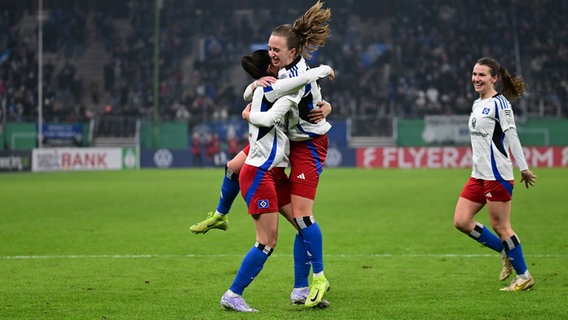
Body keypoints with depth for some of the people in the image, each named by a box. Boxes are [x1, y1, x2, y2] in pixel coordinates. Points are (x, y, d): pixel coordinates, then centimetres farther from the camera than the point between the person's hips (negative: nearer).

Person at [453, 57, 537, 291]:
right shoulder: (477, 104, 16)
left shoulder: (499, 103, -10)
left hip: (497, 174, -9)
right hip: (479, 175, 9)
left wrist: (524, 168, -17)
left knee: (500, 226, -4)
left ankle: (524, 276, 9)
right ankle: (506, 253, 18)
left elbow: (511, 136, -14)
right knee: (461, 221, 2)